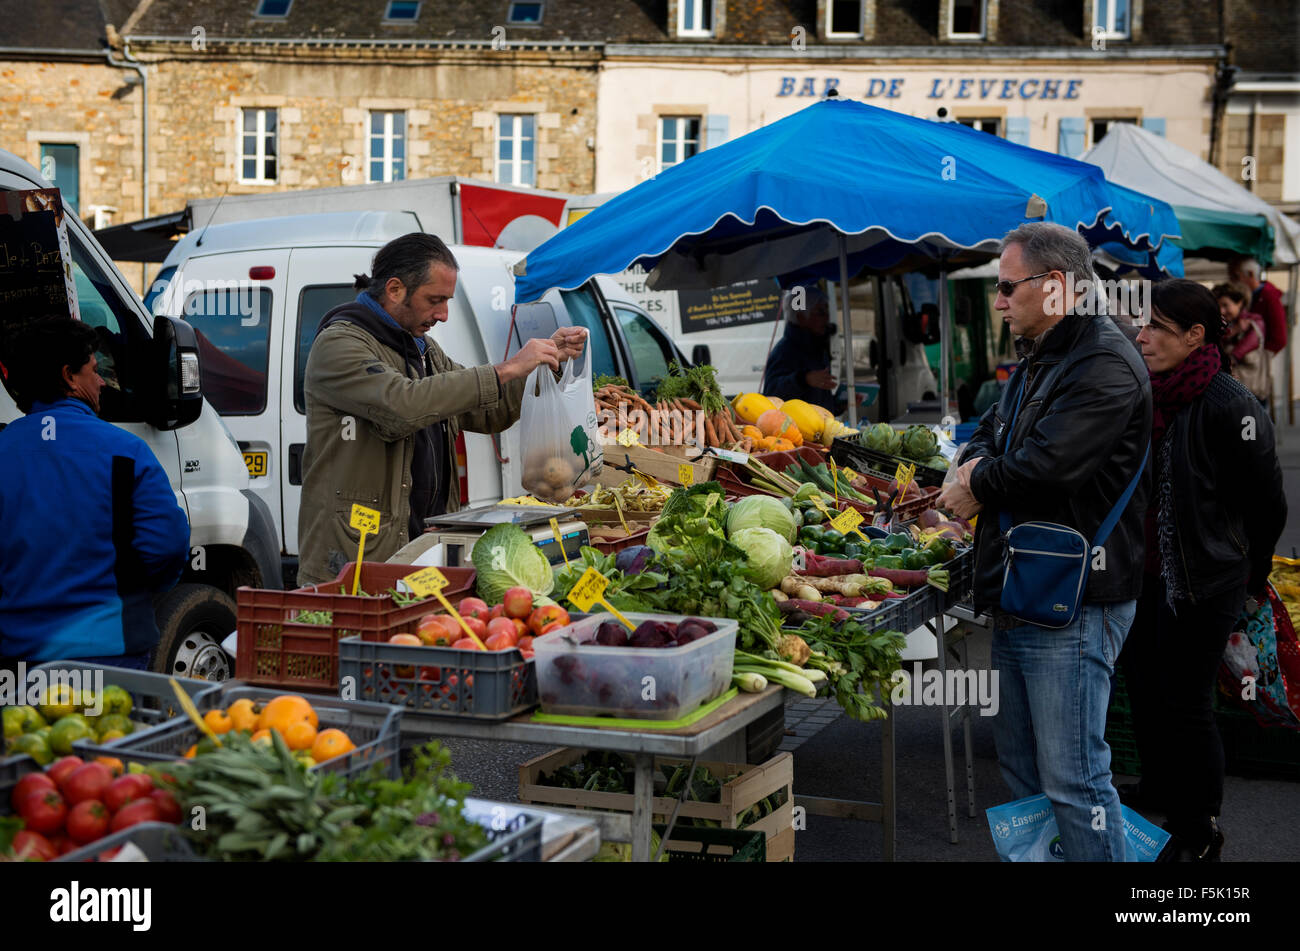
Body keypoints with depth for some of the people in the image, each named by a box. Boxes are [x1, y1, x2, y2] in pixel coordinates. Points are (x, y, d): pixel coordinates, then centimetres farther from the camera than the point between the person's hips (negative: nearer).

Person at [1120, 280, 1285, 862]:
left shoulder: (1229, 407, -19)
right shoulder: (1146, 396, 3)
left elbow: (1267, 504, -10)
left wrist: (1248, 571, 3)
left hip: (1203, 583, -7)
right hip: (1146, 573, 7)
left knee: (1184, 705, 2)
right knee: (1143, 688, 19)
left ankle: (1201, 833, 20)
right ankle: (1158, 790, 42)